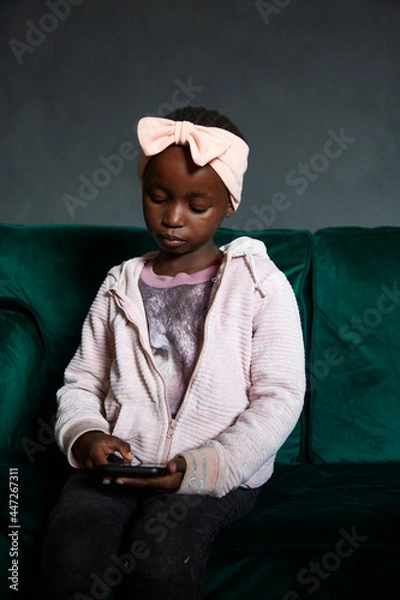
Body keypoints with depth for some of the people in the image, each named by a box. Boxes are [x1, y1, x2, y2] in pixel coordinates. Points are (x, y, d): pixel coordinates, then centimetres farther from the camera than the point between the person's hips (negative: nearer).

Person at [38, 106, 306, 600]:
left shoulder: (262, 285, 2)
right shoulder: (120, 286, 13)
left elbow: (279, 398, -5)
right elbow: (81, 382, 13)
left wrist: (202, 467, -18)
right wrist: (86, 436, -11)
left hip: (219, 471, -2)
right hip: (117, 462, 2)